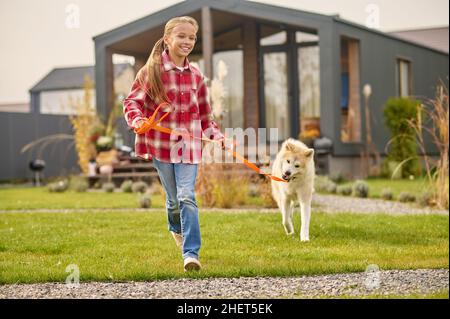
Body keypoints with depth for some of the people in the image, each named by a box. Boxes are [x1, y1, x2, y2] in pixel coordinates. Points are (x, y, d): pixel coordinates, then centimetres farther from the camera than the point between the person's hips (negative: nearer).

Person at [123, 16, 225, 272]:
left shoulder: (196, 76, 6)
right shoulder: (152, 71, -5)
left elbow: (205, 113, 17)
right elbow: (132, 100, -4)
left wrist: (215, 134, 5)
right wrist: (136, 118, -24)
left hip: (189, 145, 1)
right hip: (161, 145, -1)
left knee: (187, 197, -10)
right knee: (173, 197, 11)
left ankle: (191, 253, -11)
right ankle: (176, 228, 44)